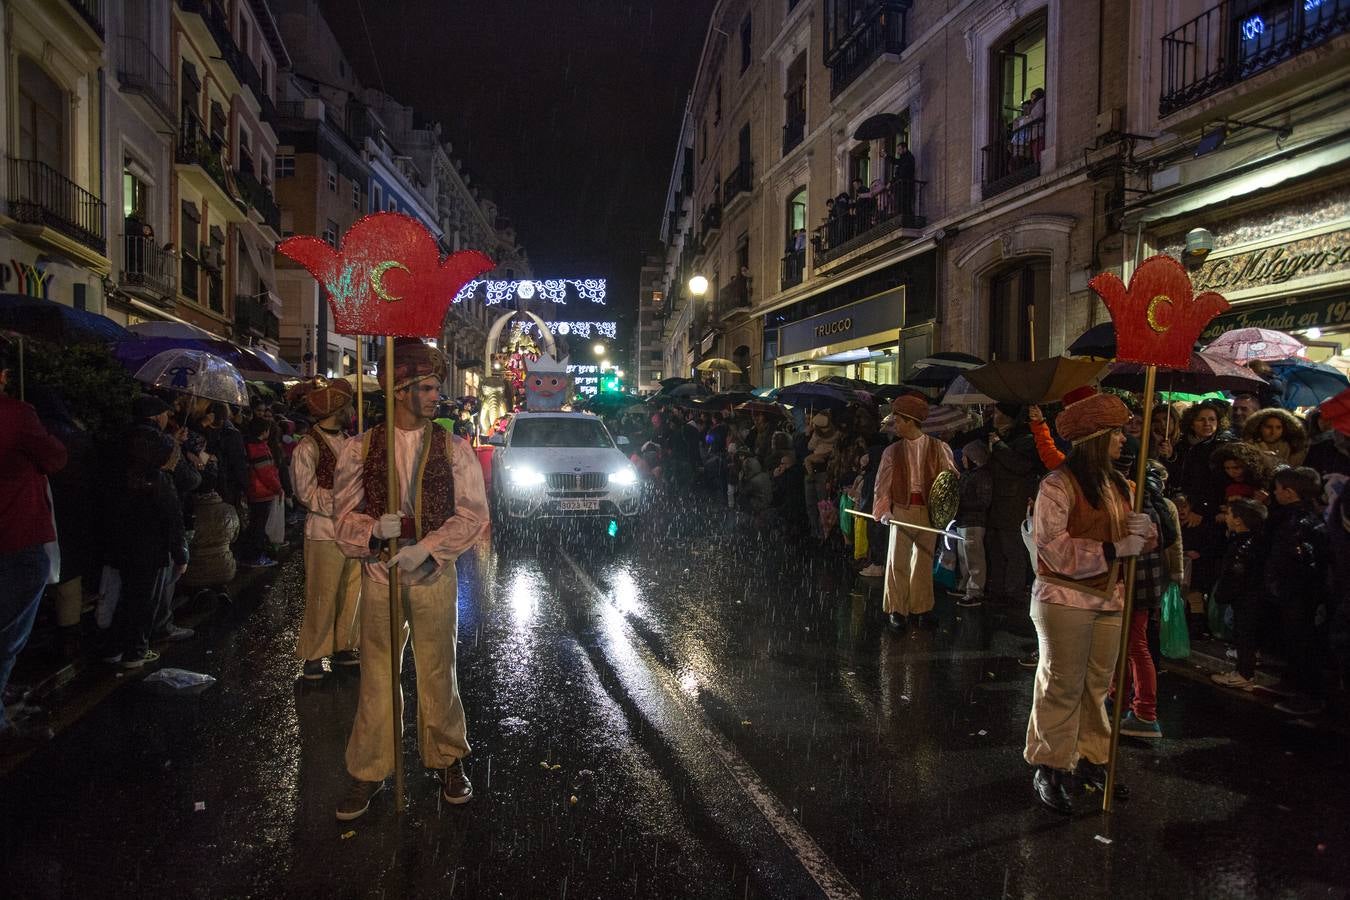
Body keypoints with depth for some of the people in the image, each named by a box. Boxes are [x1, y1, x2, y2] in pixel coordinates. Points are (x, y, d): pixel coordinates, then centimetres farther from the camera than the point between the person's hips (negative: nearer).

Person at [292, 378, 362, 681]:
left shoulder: (347, 442, 11)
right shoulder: (308, 447, -10)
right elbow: (307, 493, -13)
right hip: (324, 532, -6)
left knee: (351, 593, 13)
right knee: (322, 596, 2)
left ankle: (342, 647, 27)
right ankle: (314, 655, 16)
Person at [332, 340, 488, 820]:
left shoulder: (454, 449, 1)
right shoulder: (361, 449, 2)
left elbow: (473, 512, -4)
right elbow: (345, 513, 3)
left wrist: (428, 548, -15)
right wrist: (375, 528, -19)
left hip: (434, 572, 0)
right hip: (379, 570, 0)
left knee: (438, 669, 8)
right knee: (376, 674, 6)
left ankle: (448, 758, 26)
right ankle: (368, 771, 21)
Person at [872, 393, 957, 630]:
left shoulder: (938, 448, -1)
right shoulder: (892, 452, 2)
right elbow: (883, 484, 1)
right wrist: (883, 510, -11)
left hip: (929, 512, 0)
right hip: (901, 511, 0)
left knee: (924, 560, 9)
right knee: (897, 559, -1)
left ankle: (921, 607, 21)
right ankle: (896, 609, 9)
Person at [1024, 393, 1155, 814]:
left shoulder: (1118, 484, 9)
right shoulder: (1058, 485, -14)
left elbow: (1125, 536, 17)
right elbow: (1056, 549, -19)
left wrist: (1140, 535, -6)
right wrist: (1116, 549, -20)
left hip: (1108, 598, 7)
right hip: (1065, 600, -7)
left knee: (1098, 685, 14)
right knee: (1061, 686, 2)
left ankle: (1090, 759, 29)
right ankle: (1049, 768, 14)